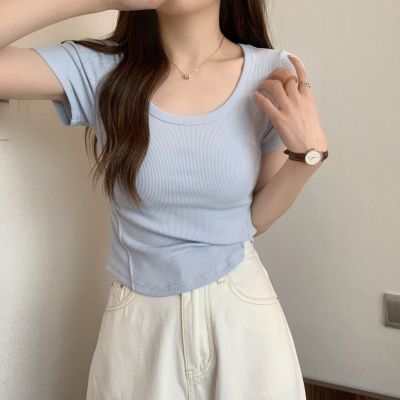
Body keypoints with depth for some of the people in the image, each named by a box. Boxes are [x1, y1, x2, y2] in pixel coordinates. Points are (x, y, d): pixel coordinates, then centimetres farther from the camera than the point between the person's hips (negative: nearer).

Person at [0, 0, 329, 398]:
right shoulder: (98, 69, -11)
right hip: (138, 319, 0)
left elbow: (256, 218, -2)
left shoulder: (272, 75, -9)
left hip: (240, 309, 1)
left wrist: (309, 151, -18)